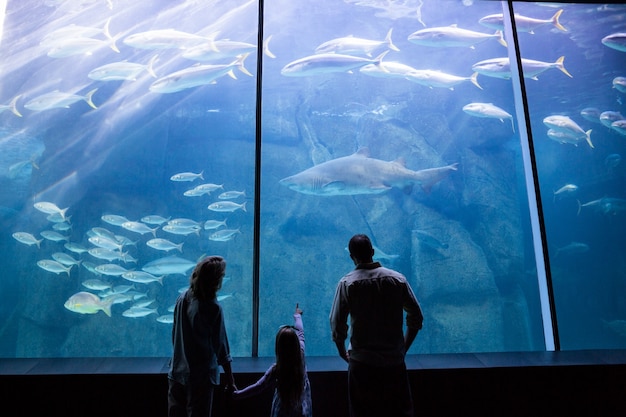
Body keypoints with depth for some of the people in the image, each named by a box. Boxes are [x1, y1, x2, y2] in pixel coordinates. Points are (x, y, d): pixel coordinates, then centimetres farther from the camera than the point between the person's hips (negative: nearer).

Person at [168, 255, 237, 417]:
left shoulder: (182, 298, -4)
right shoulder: (212, 308, -21)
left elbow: (175, 334, 6)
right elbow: (220, 345, -16)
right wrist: (230, 380, -8)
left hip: (176, 372, 6)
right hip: (200, 376, -6)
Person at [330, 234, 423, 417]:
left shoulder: (347, 283, -9)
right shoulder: (397, 279, -3)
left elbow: (337, 323, -9)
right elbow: (416, 316, 2)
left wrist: (342, 351, 7)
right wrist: (404, 347, 13)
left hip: (362, 362, -1)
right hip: (394, 360, 2)